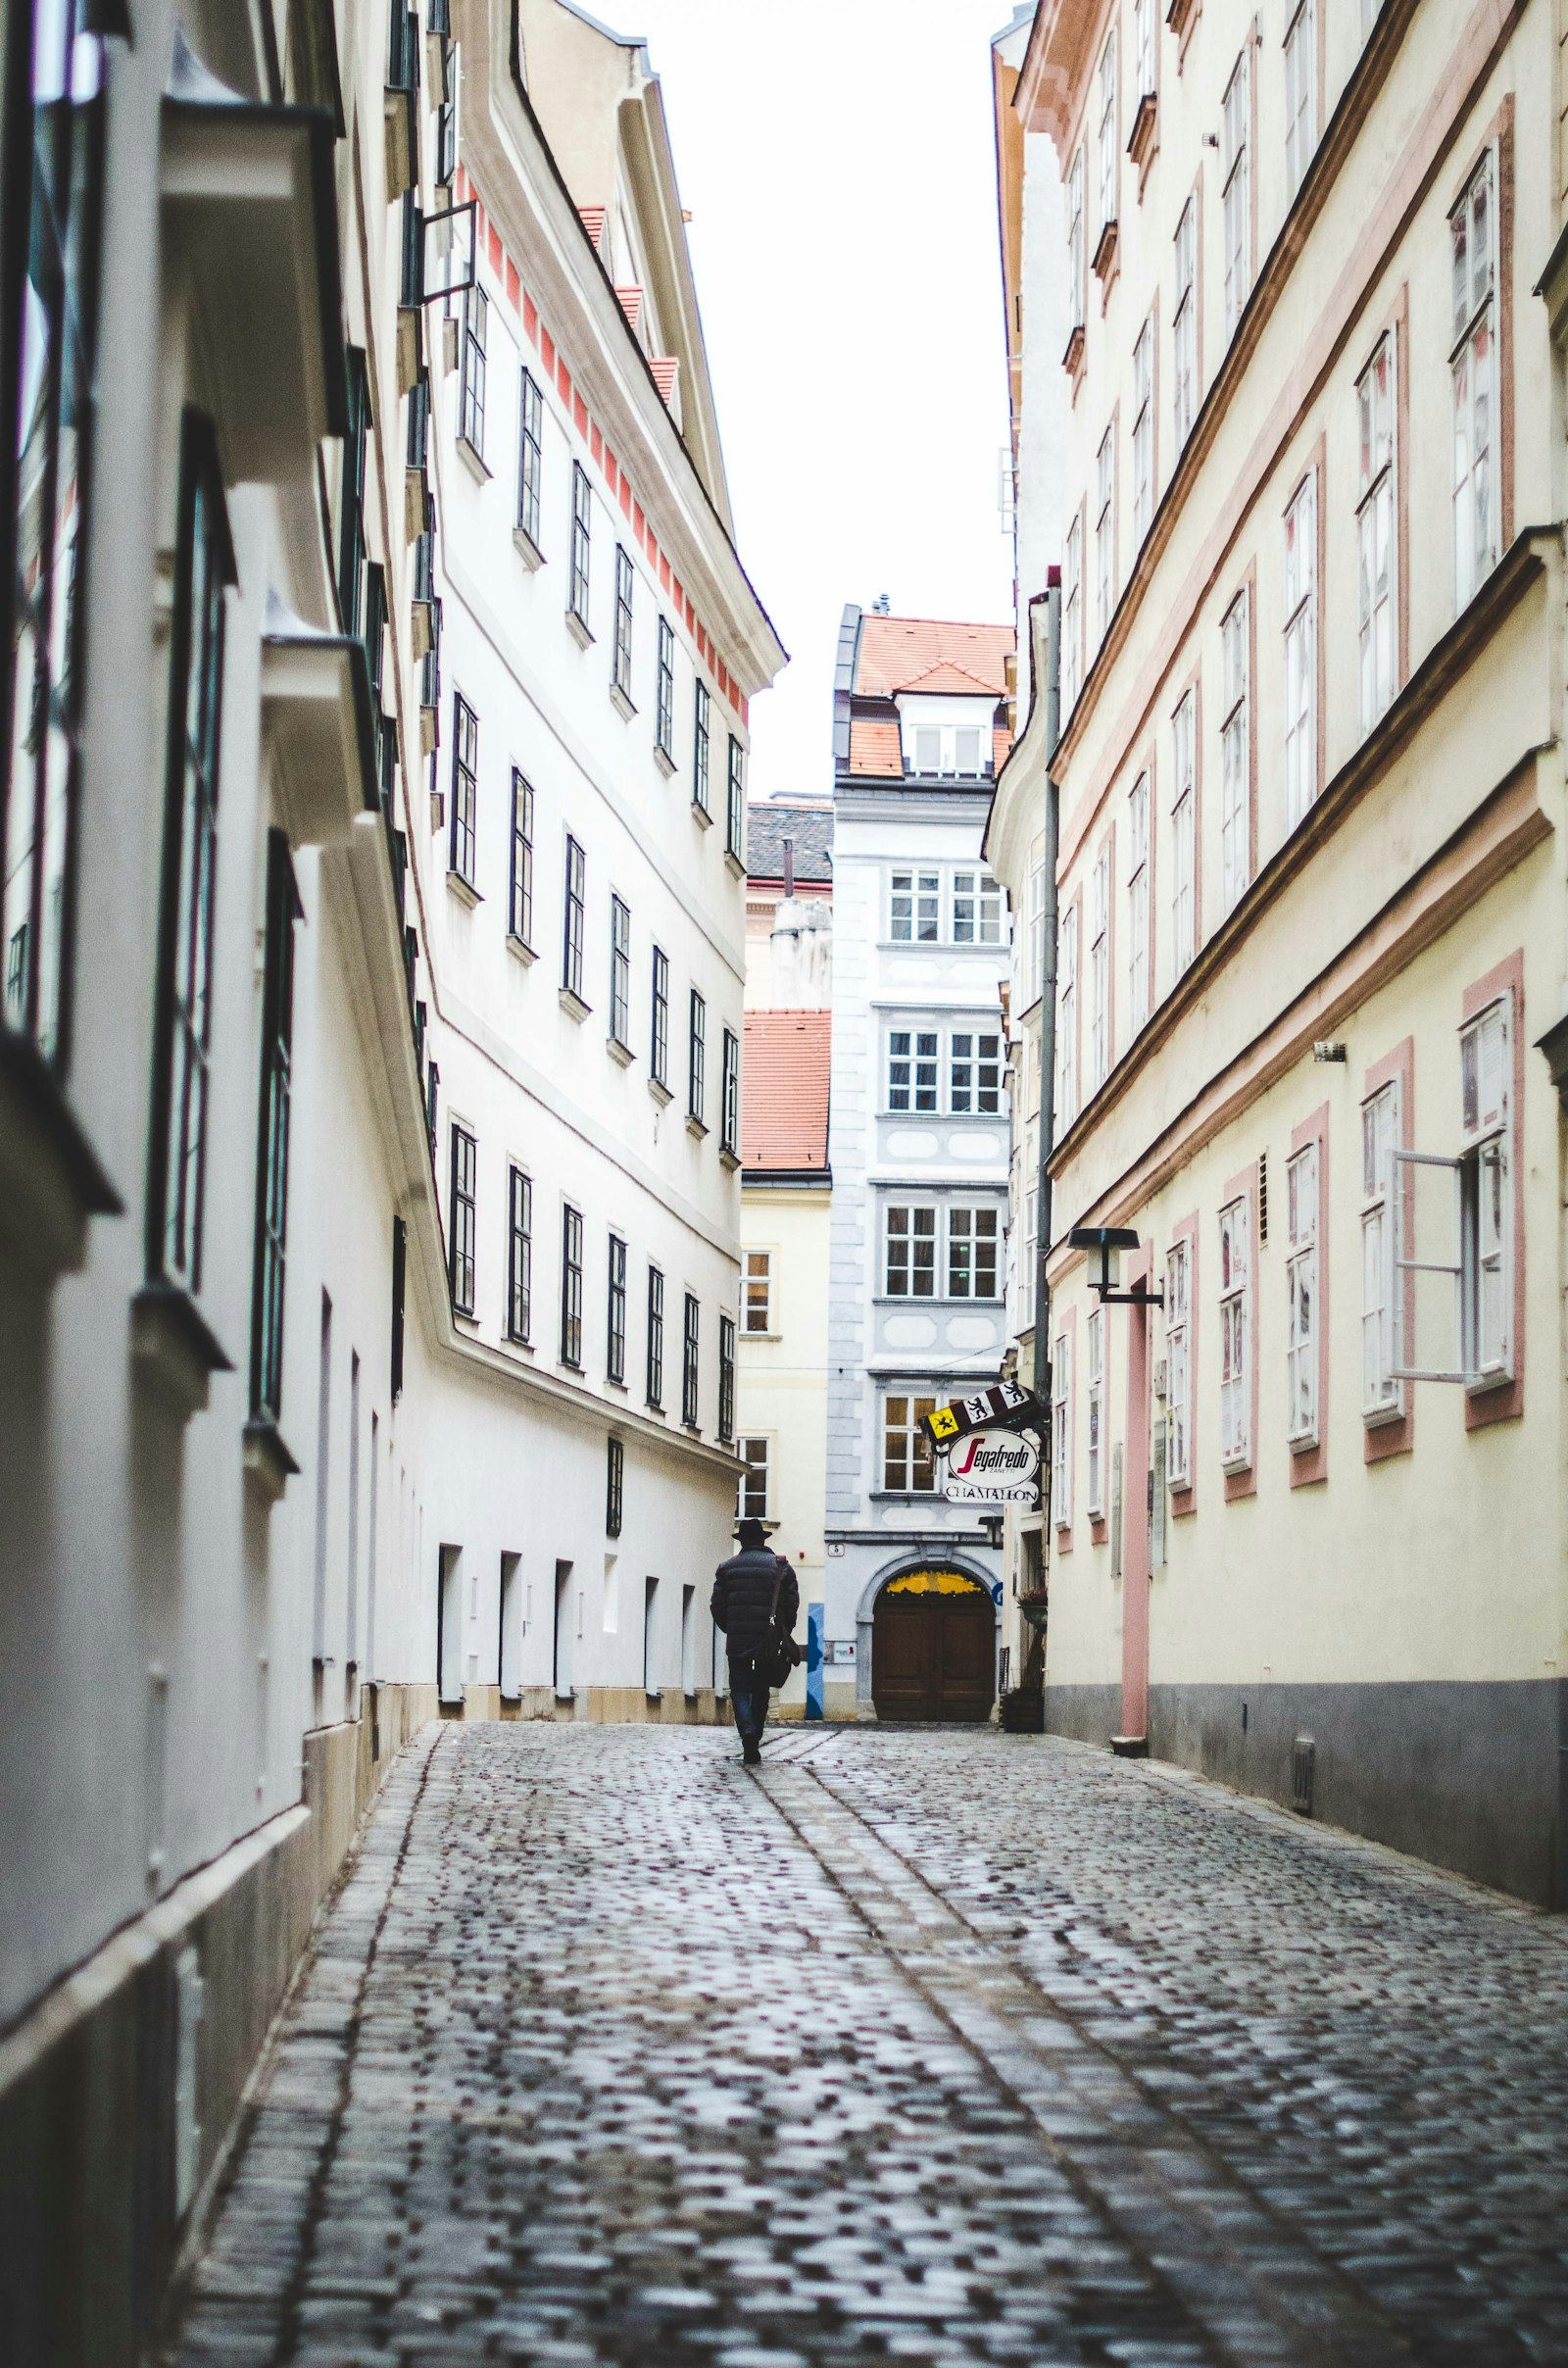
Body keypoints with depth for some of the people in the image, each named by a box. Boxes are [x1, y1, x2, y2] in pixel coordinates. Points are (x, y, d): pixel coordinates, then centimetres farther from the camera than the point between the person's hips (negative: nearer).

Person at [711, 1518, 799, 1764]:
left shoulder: (727, 1568, 4)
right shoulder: (781, 1567, 4)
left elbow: (717, 1605, 3)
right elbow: (792, 1603, 1)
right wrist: (784, 1632, 14)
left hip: (738, 1641, -1)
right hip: (769, 1641, 1)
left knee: (740, 1688, 3)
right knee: (761, 1690, 13)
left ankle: (748, 1734, -22)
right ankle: (754, 1742, 16)